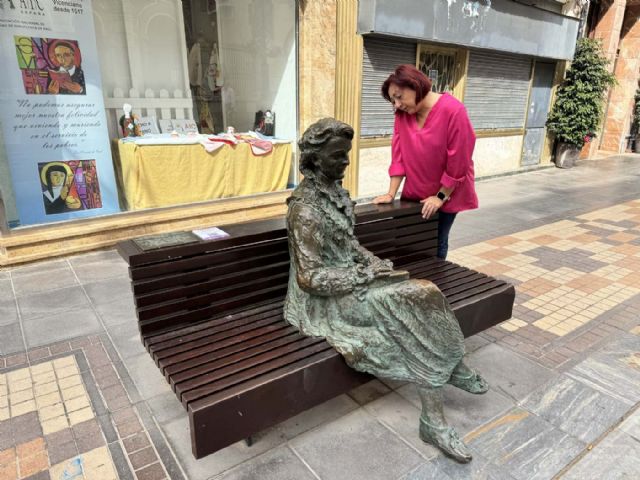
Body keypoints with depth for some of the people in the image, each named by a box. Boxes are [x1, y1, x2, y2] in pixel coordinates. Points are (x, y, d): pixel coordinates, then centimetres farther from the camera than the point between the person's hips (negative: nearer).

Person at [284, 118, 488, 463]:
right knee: (416, 301, -19)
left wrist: (374, 263, -2)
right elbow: (310, 278, -23)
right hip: (326, 298, -8)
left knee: (423, 295, -9)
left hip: (350, 278, 8)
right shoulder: (306, 207, -22)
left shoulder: (334, 189, 7)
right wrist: (364, 276, -19)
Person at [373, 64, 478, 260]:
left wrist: (441, 196, -14)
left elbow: (458, 161, -18)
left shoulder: (453, 111, -20)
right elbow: (399, 155, -4)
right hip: (415, 194, 5)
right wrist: (391, 194, -8)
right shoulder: (402, 114, -3)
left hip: (447, 194, -4)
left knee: (436, 244, 5)